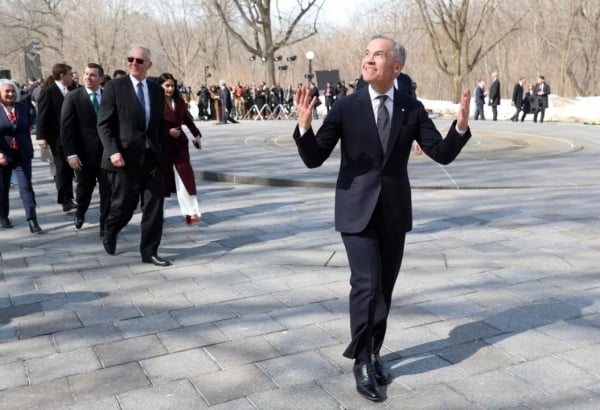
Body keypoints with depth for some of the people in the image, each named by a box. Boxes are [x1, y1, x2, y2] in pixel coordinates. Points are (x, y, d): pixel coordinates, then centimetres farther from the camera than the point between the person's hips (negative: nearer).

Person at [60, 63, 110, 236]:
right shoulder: (73, 97, -3)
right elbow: (66, 127, -8)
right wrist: (70, 153, -15)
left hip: (107, 151, 1)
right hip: (84, 152, -1)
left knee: (108, 190, -1)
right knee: (84, 187, 16)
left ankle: (106, 224, 10)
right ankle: (80, 212, 44)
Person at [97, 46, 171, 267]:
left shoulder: (157, 90, 11)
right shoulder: (115, 87, -2)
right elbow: (104, 124, -6)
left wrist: (163, 153, 11)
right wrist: (113, 151, -18)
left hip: (153, 158, 4)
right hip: (125, 158, -4)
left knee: (154, 207, 2)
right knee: (124, 205, 3)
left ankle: (149, 252, 12)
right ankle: (110, 233, 35)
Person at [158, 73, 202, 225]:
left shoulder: (179, 101, 7)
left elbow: (188, 119, 15)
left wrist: (196, 134, 9)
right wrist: (168, 131, -19)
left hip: (179, 143, 4)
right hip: (162, 144, -4)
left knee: (185, 176, -4)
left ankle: (190, 212, -4)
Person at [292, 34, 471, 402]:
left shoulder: (412, 109, 0)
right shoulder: (346, 107, -7)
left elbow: (443, 154, -1)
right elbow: (313, 159, -8)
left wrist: (462, 126, -19)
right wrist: (305, 126, -27)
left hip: (394, 211, 3)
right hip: (357, 211, -3)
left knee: (385, 288, 12)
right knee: (366, 285, -10)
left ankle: (374, 353, 30)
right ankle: (362, 361, 9)